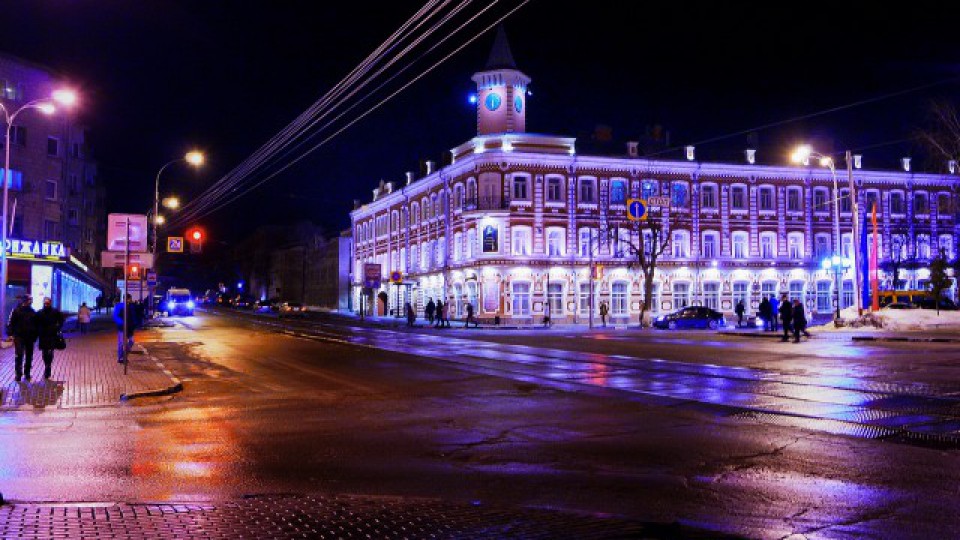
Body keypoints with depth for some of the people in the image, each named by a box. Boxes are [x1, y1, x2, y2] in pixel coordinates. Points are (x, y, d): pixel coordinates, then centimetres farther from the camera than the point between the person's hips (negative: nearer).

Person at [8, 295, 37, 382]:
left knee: (29, 356, 8)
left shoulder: (33, 312, 9)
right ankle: (18, 374, -5)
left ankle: (27, 373, 17)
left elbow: (36, 325, 14)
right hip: (19, 336, -4)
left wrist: (35, 336, 9)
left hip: (30, 337, 4)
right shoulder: (16, 310, -2)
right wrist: (11, 333, -11)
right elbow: (11, 323, -4)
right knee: (19, 355, -9)